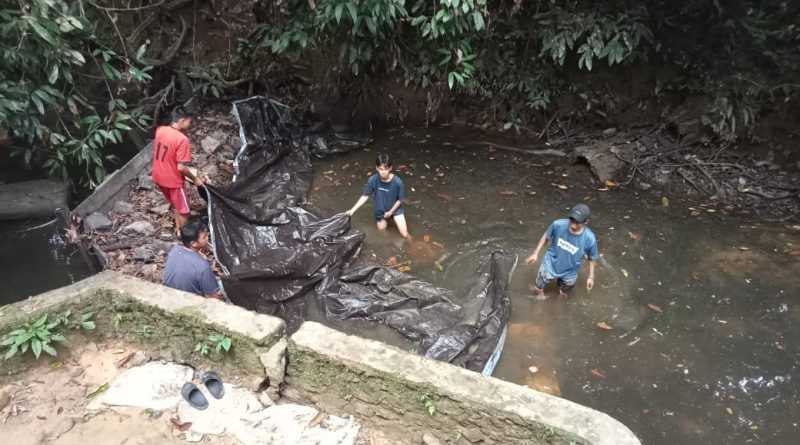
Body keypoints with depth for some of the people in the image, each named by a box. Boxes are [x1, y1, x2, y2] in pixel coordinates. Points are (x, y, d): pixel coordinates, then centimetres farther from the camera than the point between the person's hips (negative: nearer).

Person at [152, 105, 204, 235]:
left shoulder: (160, 130, -4)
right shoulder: (182, 139, -27)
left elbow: (156, 151, 11)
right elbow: (181, 167, -26)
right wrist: (195, 179, -12)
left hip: (159, 177, 8)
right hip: (173, 180, -8)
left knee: (175, 205, 28)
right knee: (183, 211, 12)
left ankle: (178, 230, 43)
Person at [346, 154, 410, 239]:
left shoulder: (397, 182, -29)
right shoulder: (373, 180, -24)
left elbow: (400, 200, -14)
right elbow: (365, 196, -13)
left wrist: (391, 212, -12)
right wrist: (353, 209, -18)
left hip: (395, 208, -2)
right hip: (381, 210, 2)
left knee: (404, 235, -8)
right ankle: (387, 219, 44)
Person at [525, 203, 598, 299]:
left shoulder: (589, 239, -31)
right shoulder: (558, 224, -30)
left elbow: (592, 258, -10)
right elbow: (546, 236, -7)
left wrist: (591, 277, -5)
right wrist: (535, 253, -6)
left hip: (569, 273, 0)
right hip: (550, 265, 0)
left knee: (563, 296, 24)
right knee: (537, 290, 14)